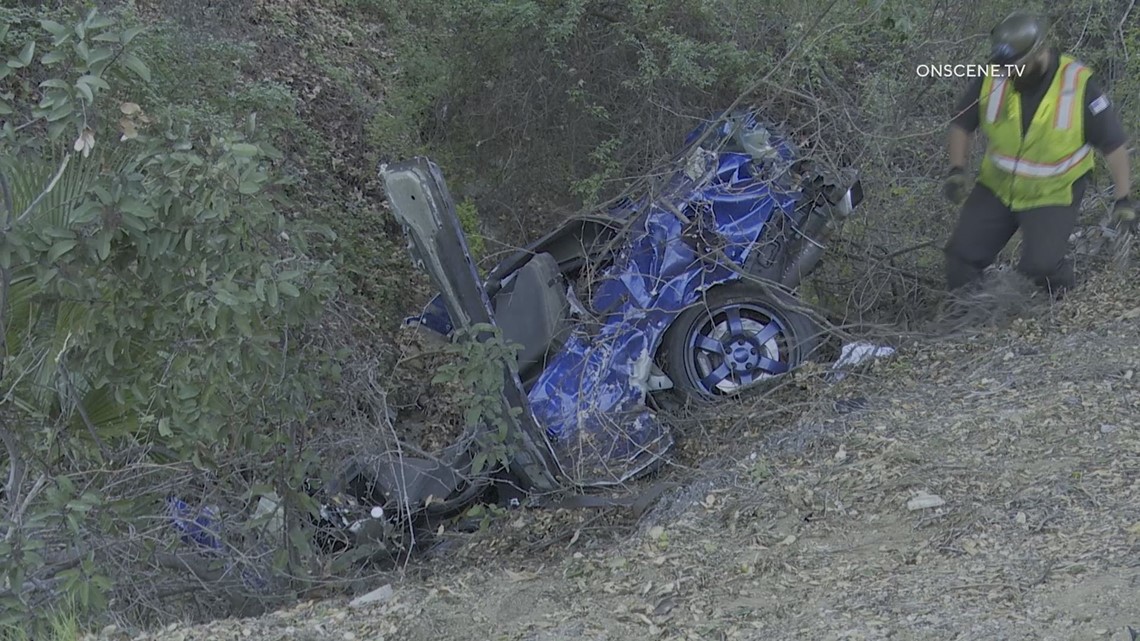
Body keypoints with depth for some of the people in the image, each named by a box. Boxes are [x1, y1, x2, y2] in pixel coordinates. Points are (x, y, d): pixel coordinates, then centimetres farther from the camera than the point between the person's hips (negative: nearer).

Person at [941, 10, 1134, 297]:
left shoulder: (1080, 86, -21)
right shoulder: (993, 78, -13)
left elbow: (1114, 144, -11)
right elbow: (962, 124, 3)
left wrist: (1123, 199, -11)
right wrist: (957, 171, -10)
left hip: (1052, 197, -3)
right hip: (996, 188, 4)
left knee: (1040, 266, -18)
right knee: (962, 255, 0)